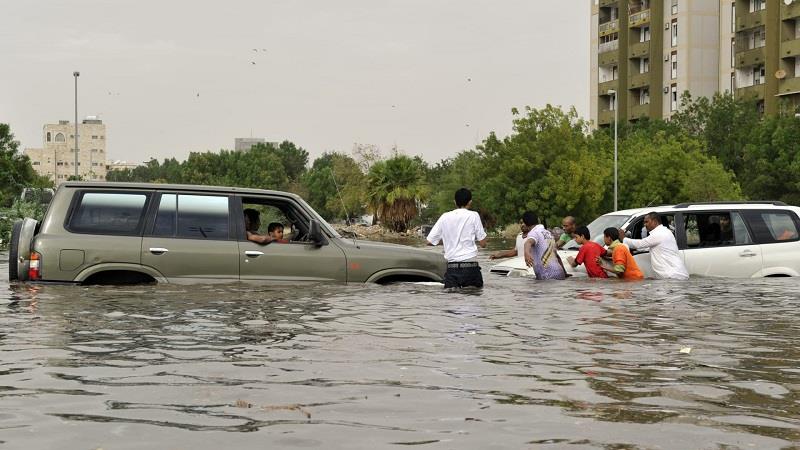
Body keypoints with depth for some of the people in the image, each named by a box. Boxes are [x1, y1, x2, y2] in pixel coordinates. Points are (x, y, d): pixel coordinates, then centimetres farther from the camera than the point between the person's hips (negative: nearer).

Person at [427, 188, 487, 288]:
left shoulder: (445, 217, 7)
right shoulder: (473, 215, 0)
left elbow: (429, 242, 10)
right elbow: (483, 243, 1)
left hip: (451, 268, 2)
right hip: (470, 267, -2)